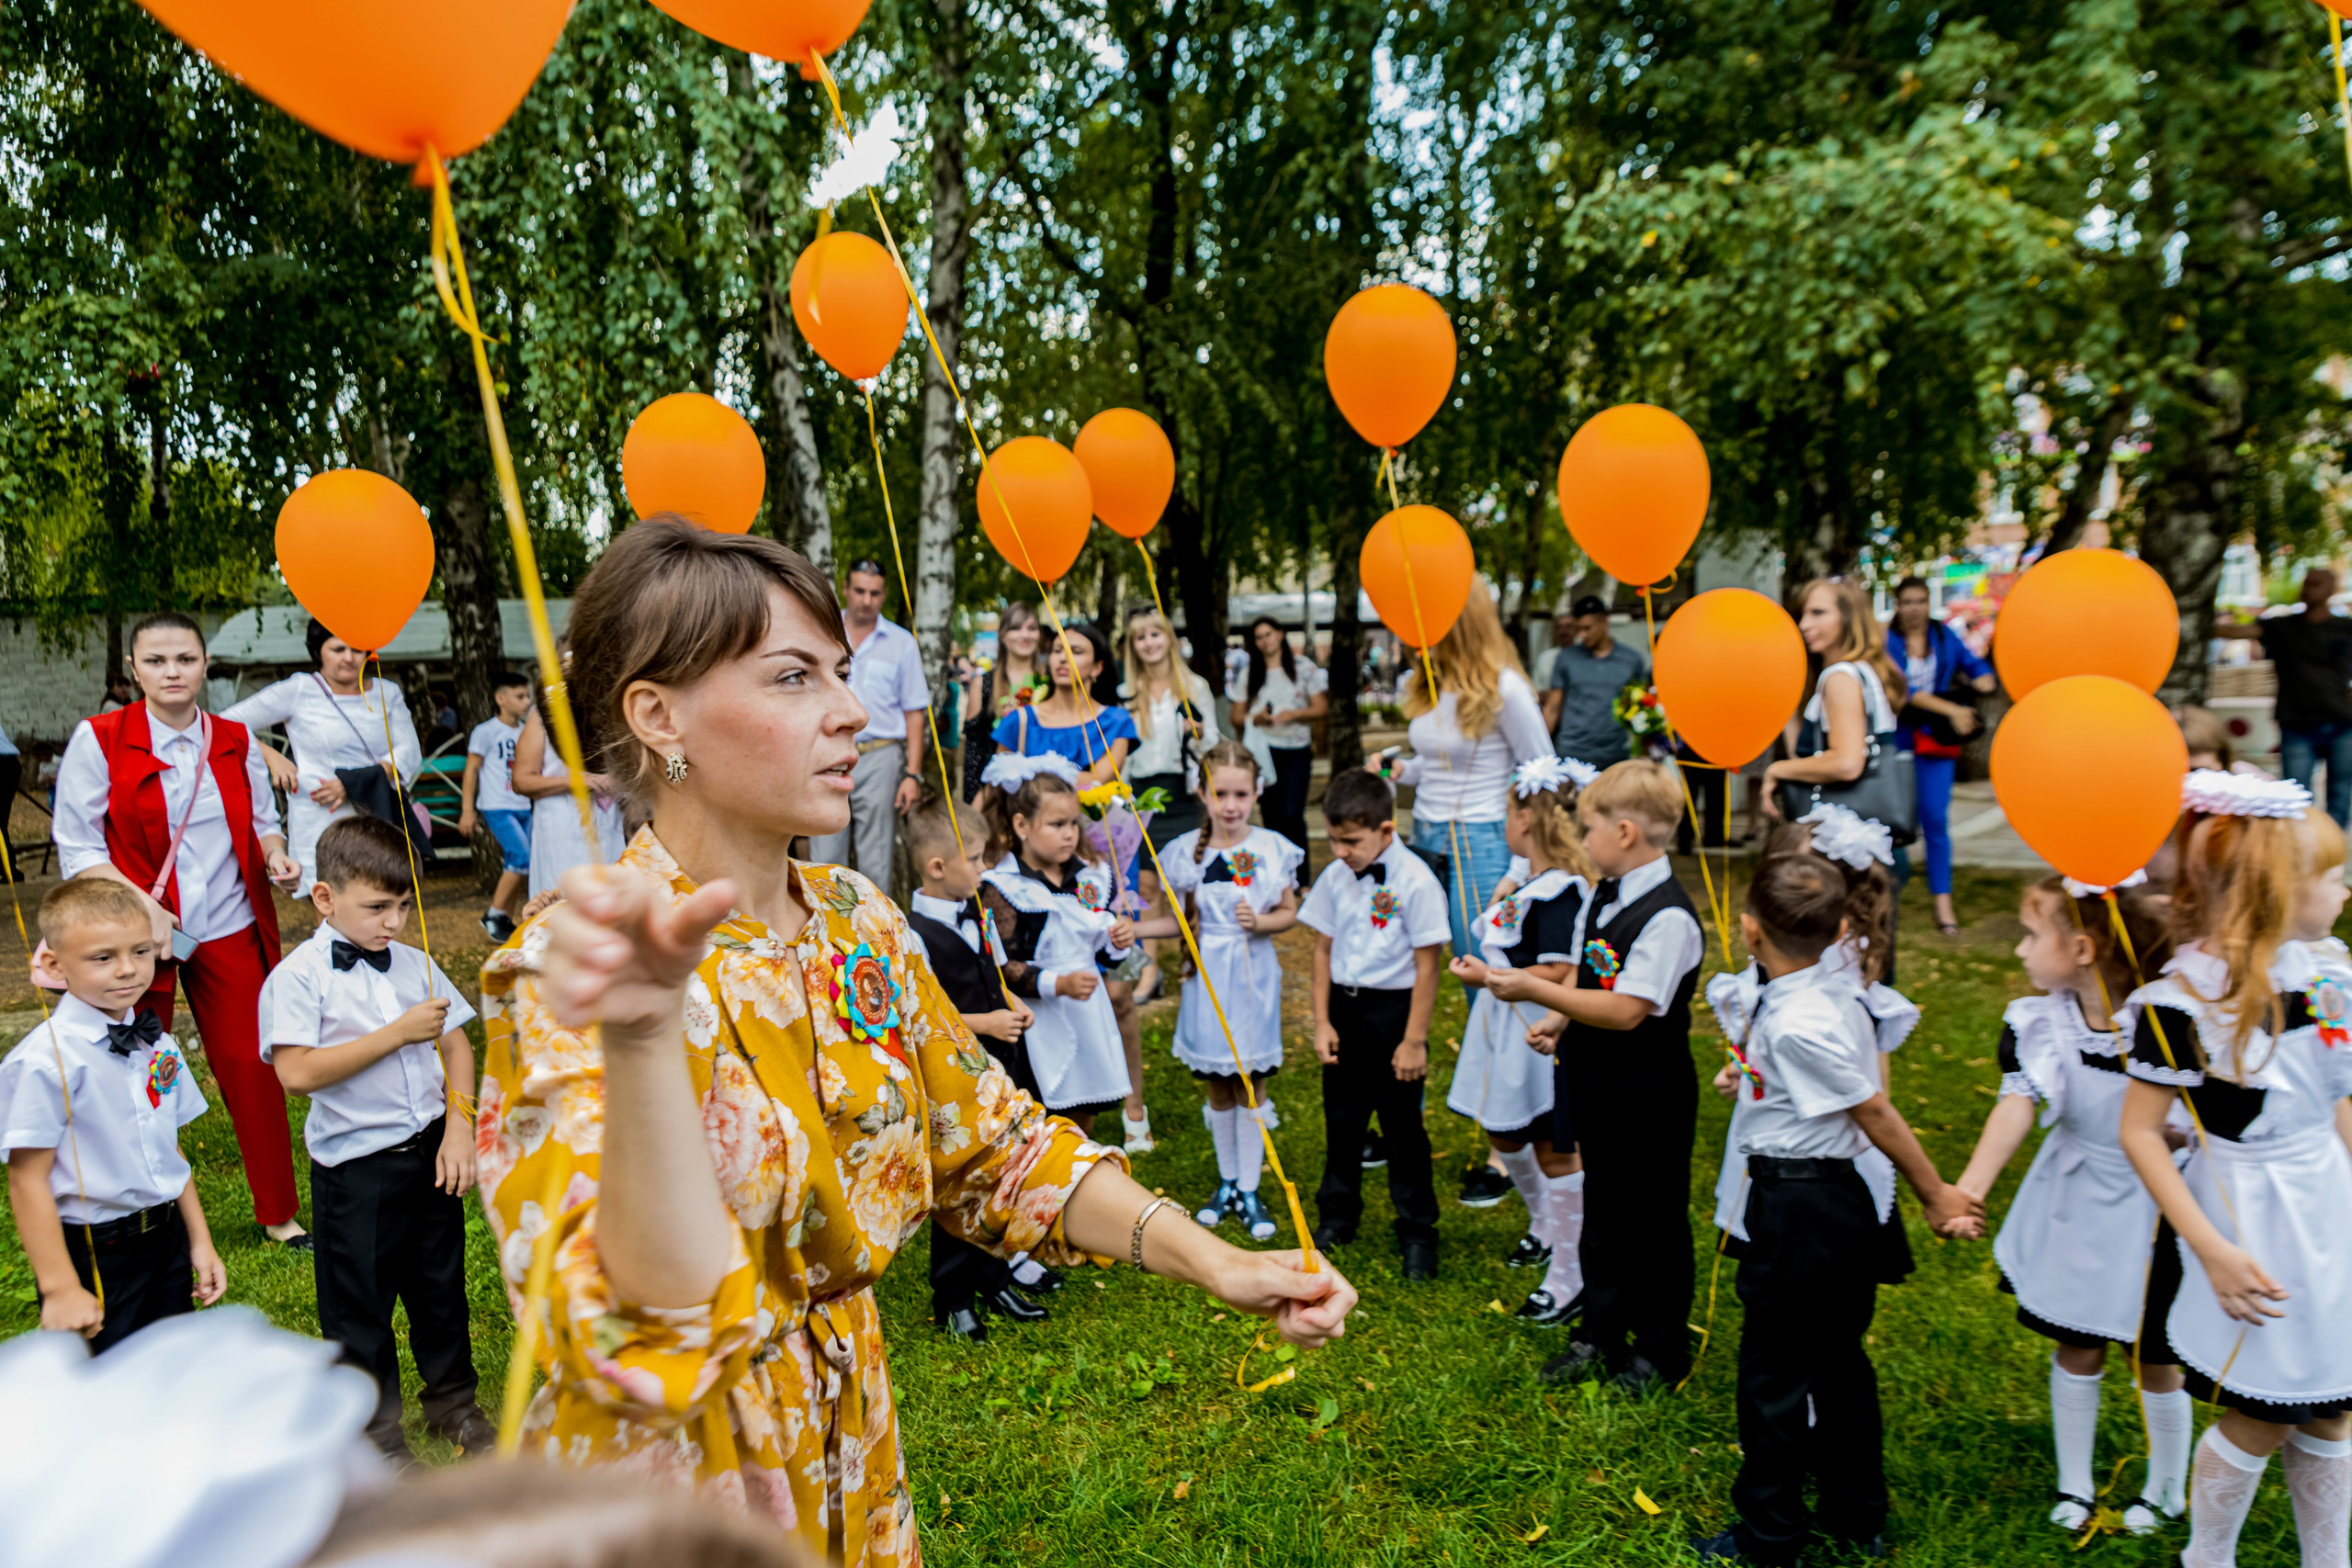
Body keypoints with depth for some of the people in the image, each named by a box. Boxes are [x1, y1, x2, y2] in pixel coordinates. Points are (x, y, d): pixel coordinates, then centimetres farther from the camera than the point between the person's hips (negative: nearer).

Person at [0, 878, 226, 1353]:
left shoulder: (157, 1045, 4)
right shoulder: (47, 1059, -17)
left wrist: (200, 1241, 15)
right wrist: (59, 1288, -15)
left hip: (165, 1238, 6)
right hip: (93, 1255, -6)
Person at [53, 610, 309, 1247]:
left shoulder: (236, 739, 4)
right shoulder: (99, 739, -5)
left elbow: (262, 820, 15)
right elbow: (78, 846, -6)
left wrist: (275, 856, -8)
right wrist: (142, 909, -18)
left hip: (229, 930, 2)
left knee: (253, 1068, 5)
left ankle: (279, 1214, 18)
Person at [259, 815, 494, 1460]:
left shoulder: (414, 964, 4)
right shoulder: (297, 977, -12)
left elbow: (455, 1044, 8)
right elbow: (298, 1071, -22)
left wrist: (459, 1128, -3)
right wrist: (398, 1033, -22)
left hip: (429, 1151, 5)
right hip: (355, 1168, -4)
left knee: (440, 1284, 18)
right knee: (359, 1302, 11)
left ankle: (452, 1400, 37)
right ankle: (375, 1421, 31)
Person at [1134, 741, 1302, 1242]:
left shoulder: (1273, 849, -5)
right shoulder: (1186, 853, -4)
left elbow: (1289, 913, 3)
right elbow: (1182, 921, 5)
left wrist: (1258, 921, -17)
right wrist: (1129, 929, -8)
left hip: (1254, 977, -1)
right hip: (1207, 978, 1)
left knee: (1251, 1085, 6)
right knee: (1217, 1088, 12)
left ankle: (1249, 1191, 19)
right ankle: (1227, 1183, 30)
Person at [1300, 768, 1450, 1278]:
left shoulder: (1416, 882, -17)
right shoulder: (1335, 877, 0)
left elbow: (1426, 965, -14)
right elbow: (1324, 950, 6)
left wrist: (1414, 1040, -12)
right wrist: (1322, 1022, 4)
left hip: (1393, 1008, -5)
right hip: (1344, 1007, 5)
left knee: (1402, 1125, 6)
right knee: (1341, 1117, 16)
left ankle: (1417, 1230, 23)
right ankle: (1337, 1216, 35)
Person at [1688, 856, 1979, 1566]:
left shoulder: (1795, 1024, -26)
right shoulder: (1835, 994, 0)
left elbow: (1875, 1113, -18)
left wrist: (1936, 1195, -8)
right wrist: (1750, 1072, 24)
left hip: (1798, 1211, -9)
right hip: (1847, 1201, 9)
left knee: (1775, 1372, 6)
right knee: (1839, 1360, 20)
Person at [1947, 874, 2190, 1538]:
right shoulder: (2037, 1021, -12)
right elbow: (2017, 1106, -23)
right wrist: (1969, 1189, -36)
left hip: (2152, 1208, -3)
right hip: (2074, 1207, 3)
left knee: (2155, 1359, 14)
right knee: (2076, 1349, 16)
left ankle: (2165, 1492, 39)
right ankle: (2074, 1485, 35)